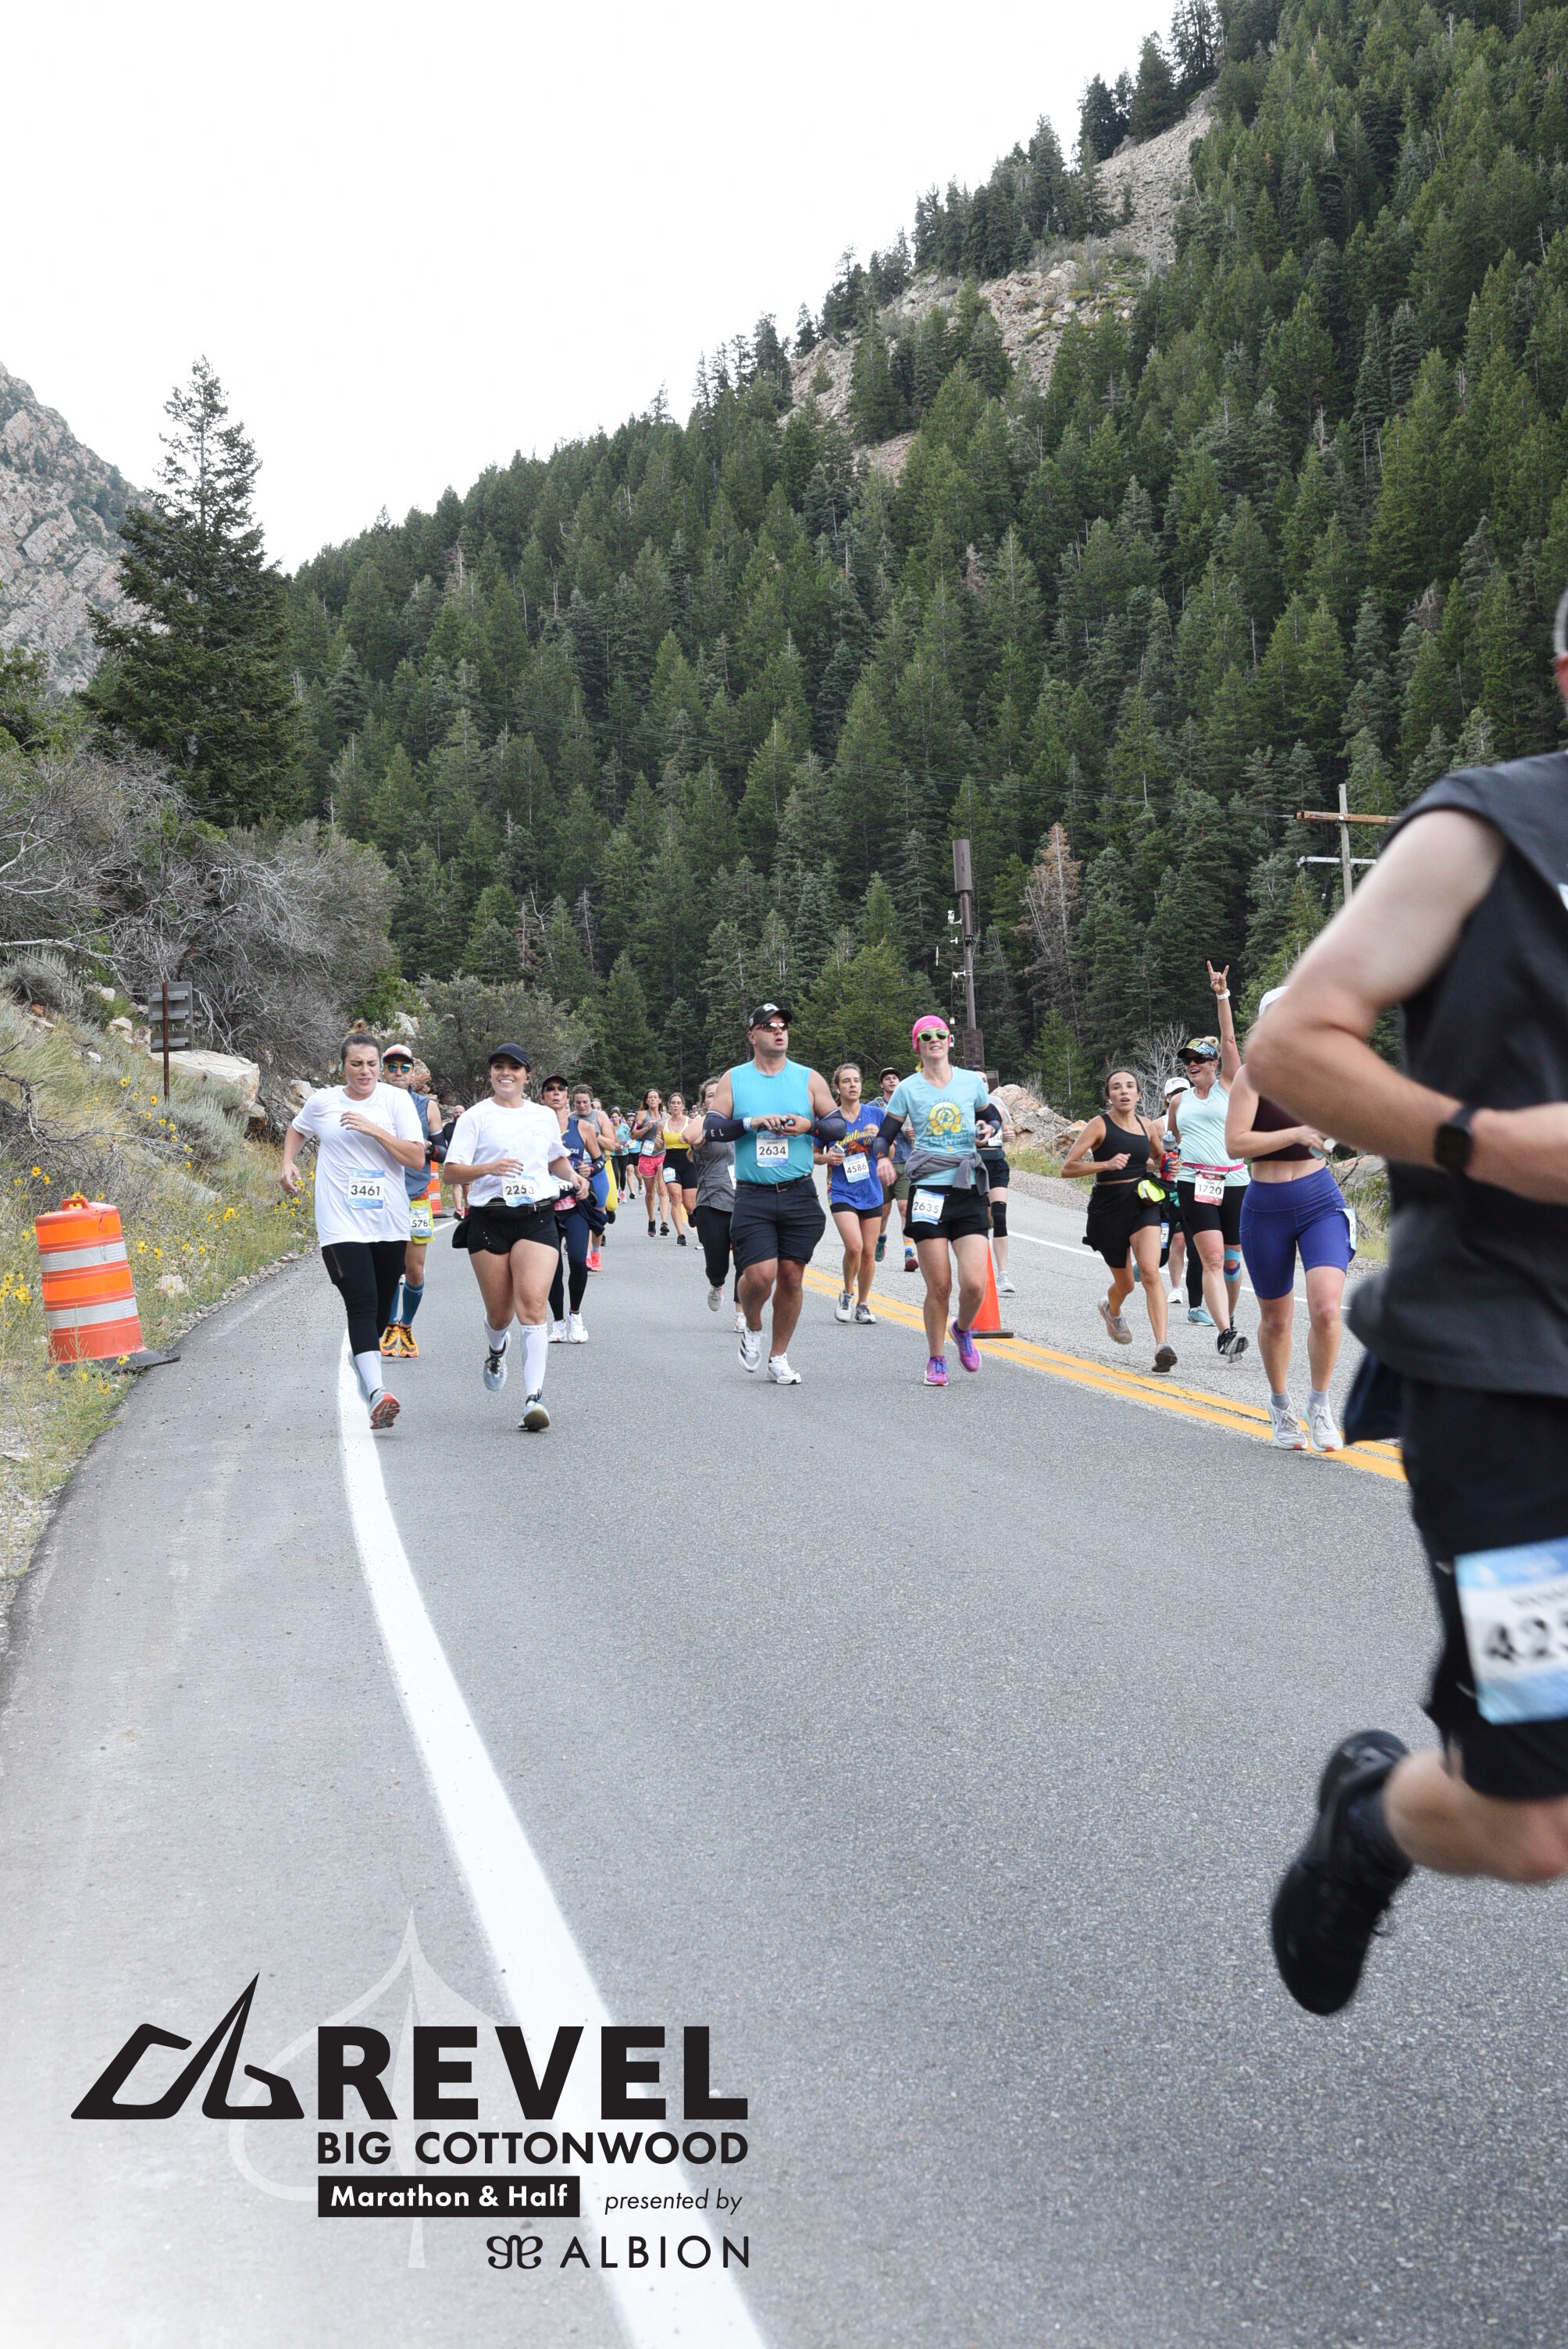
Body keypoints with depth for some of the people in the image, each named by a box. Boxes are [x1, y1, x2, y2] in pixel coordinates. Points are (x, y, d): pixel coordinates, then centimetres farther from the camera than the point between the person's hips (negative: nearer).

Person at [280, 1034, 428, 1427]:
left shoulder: (396, 1100, 1)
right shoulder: (322, 1102, 5)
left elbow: (417, 1158, -7)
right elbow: (296, 1129, 27)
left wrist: (374, 1130, -15)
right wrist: (288, 1162, 9)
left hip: (390, 1224, 2)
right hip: (342, 1224, -2)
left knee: (381, 1310, 10)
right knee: (362, 1306, -17)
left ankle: (362, 1363, 36)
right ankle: (376, 1394, -27)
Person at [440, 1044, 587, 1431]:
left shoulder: (544, 1116, 14)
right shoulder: (476, 1117, 4)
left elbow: (557, 1158, 31)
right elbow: (452, 1170, -3)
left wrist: (573, 1176, 10)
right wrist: (489, 1167, -20)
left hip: (537, 1218, 1)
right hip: (488, 1220, -1)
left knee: (532, 1306, -16)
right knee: (499, 1312, 7)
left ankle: (534, 1397, -21)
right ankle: (496, 1349, 45)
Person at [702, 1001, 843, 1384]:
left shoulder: (808, 1079, 8)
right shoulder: (733, 1080, 6)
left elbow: (839, 1127, 9)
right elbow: (711, 1127, -1)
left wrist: (809, 1125, -10)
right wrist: (750, 1123, -15)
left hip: (800, 1194, 2)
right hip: (753, 1197, -2)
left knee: (791, 1277, 3)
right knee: (759, 1275, -15)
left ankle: (778, 1358, 17)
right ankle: (752, 1328, 17)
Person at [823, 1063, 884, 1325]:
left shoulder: (875, 1114, 2)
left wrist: (878, 1137, -12)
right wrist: (828, 1157, -14)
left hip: (871, 1192, 3)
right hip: (842, 1192, -3)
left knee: (869, 1252, 6)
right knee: (854, 1246, -20)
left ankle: (863, 1304, 23)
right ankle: (847, 1293, 5)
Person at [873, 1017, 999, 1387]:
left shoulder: (972, 1081, 8)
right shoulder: (907, 1089, 4)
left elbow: (990, 1119, 22)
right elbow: (885, 1135, 4)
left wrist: (987, 1130, -1)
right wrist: (882, 1158, -18)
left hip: (969, 1192, 1)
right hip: (928, 1191, -1)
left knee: (974, 1284, -10)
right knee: (939, 1286, -3)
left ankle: (963, 1330, 23)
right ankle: (936, 1360, 18)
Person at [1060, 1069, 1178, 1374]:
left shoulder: (1147, 1125, 7)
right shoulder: (1100, 1125, -6)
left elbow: (1160, 1158, 29)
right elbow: (1067, 1168, -12)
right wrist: (1106, 1164, -24)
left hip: (1144, 1205, 2)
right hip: (1109, 1208, -2)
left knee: (1150, 1271, -20)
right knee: (1125, 1282, 11)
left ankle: (1162, 1345, -25)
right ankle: (1111, 1310, 49)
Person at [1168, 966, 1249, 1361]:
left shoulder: (1227, 1087, 7)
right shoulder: (1178, 1102, 15)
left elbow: (1229, 1040, -3)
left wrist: (1222, 995, -8)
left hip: (1234, 1183, 0)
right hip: (1194, 1184, 1)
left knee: (1231, 1261, 7)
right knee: (1212, 1259, -15)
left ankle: (1229, 1319, 31)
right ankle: (1225, 1334, -25)